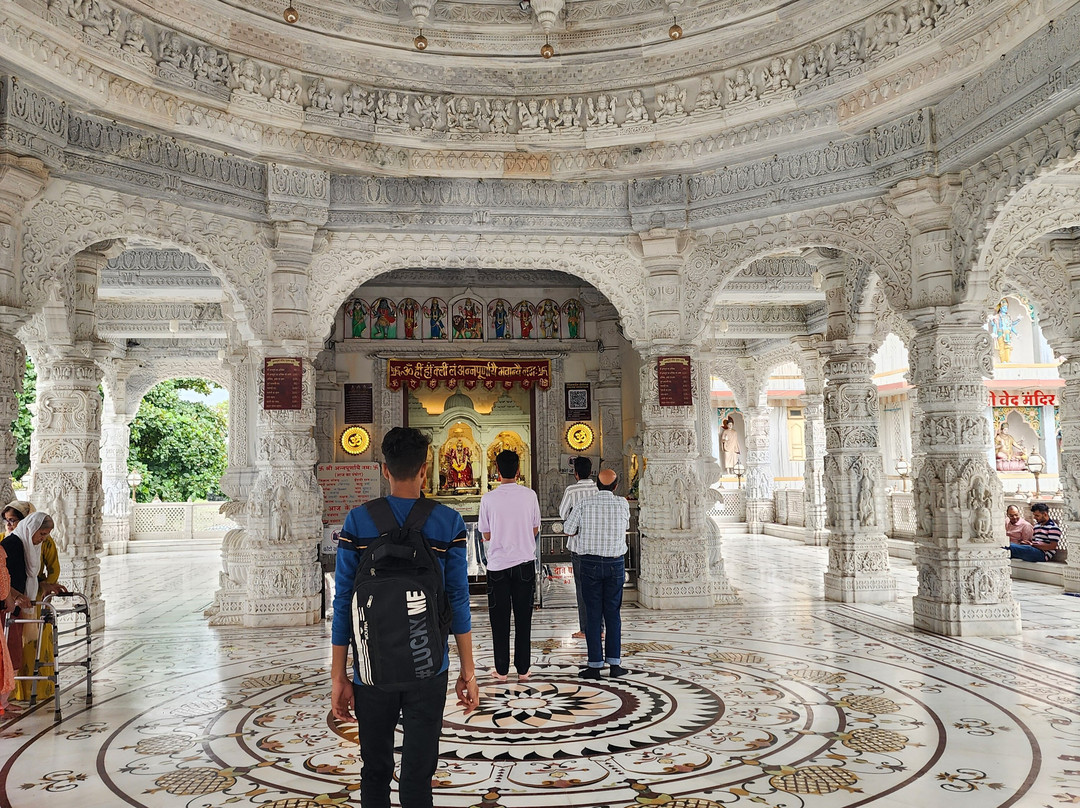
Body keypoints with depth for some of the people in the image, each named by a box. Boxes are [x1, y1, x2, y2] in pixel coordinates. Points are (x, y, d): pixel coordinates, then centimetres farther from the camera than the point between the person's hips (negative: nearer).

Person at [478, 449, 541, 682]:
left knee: (499, 619, 8)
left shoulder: (488, 498, -8)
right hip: (525, 563, 1)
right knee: (523, 618, 9)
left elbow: (486, 535, -1)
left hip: (498, 564, -1)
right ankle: (523, 669, 14)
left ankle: (501, 670, 14)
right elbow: (535, 530, 5)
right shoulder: (530, 495, -4)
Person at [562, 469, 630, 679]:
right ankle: (614, 663, 9)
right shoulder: (622, 504, -2)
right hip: (615, 563, 1)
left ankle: (595, 665, 5)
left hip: (590, 562, -1)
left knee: (593, 614, 4)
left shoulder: (584, 504, -6)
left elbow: (568, 530, -2)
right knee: (613, 613, 8)